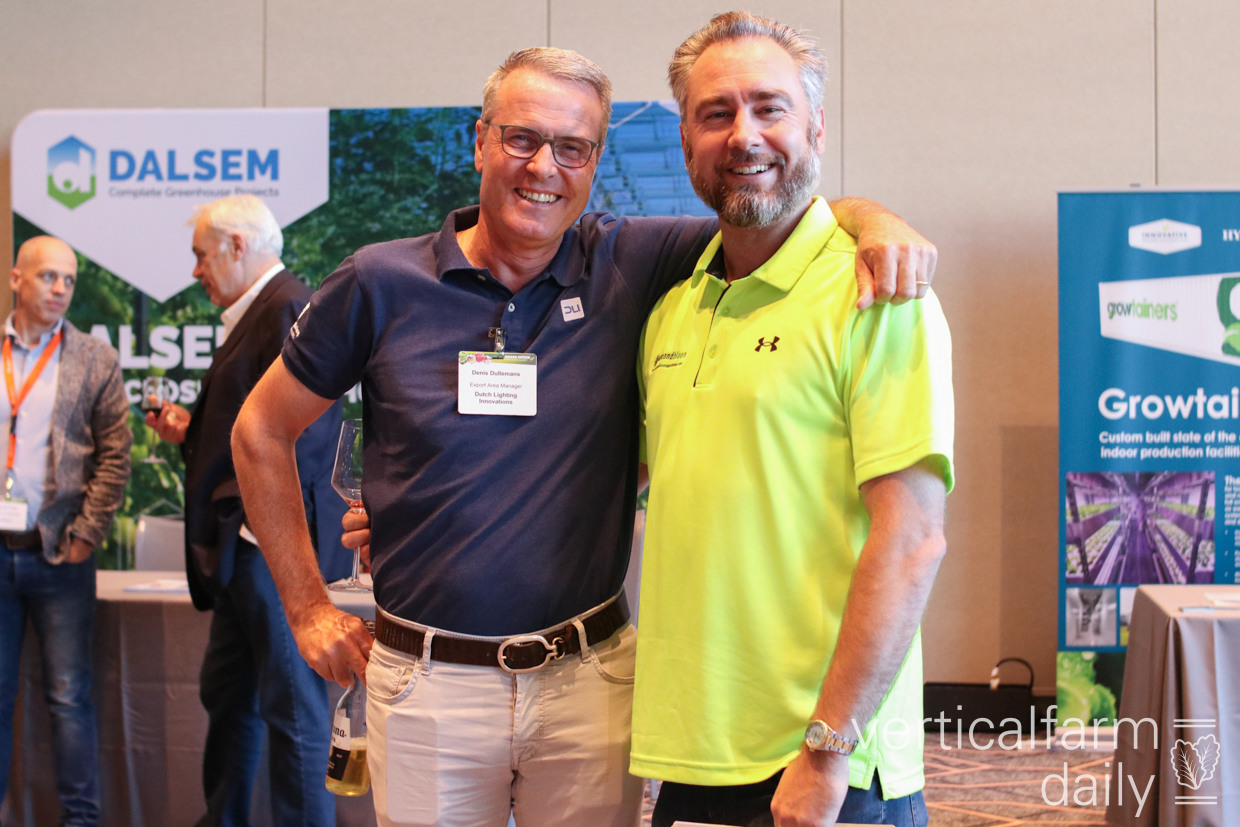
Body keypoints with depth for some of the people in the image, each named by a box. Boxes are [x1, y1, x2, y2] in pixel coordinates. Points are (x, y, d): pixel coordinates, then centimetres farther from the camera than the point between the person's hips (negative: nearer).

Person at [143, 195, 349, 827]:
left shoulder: (290, 307, -14)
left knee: (291, 707, -4)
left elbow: (300, 431, -21)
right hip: (242, 546, 11)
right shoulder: (250, 315, 18)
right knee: (226, 695, 20)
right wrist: (190, 430, 12)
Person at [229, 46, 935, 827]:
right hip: (426, 682, 0)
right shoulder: (382, 282, -3)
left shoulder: (629, 265, -1)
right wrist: (309, 608, 5)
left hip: (588, 678, 1)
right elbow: (261, 431, 7)